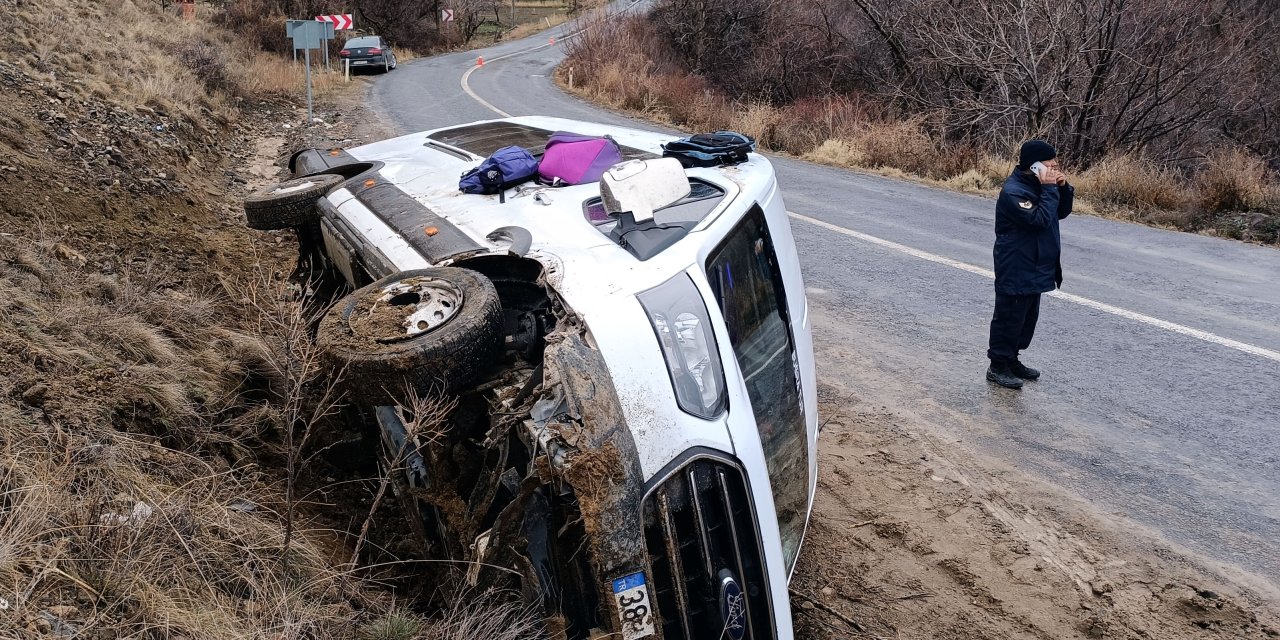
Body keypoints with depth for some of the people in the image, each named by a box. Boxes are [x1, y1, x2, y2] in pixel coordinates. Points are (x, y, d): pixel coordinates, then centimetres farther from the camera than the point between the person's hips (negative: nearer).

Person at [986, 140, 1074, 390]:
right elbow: (1040, 219, -28)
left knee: (1028, 316, 17)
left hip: (1035, 268, 10)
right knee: (1009, 317, 0)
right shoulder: (1013, 192, -21)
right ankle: (998, 366, 11)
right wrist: (1050, 189, -23)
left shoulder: (1037, 185, 9)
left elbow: (1061, 212, 14)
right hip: (1015, 271, -10)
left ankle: (1011, 359, 30)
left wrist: (1063, 188, -2)